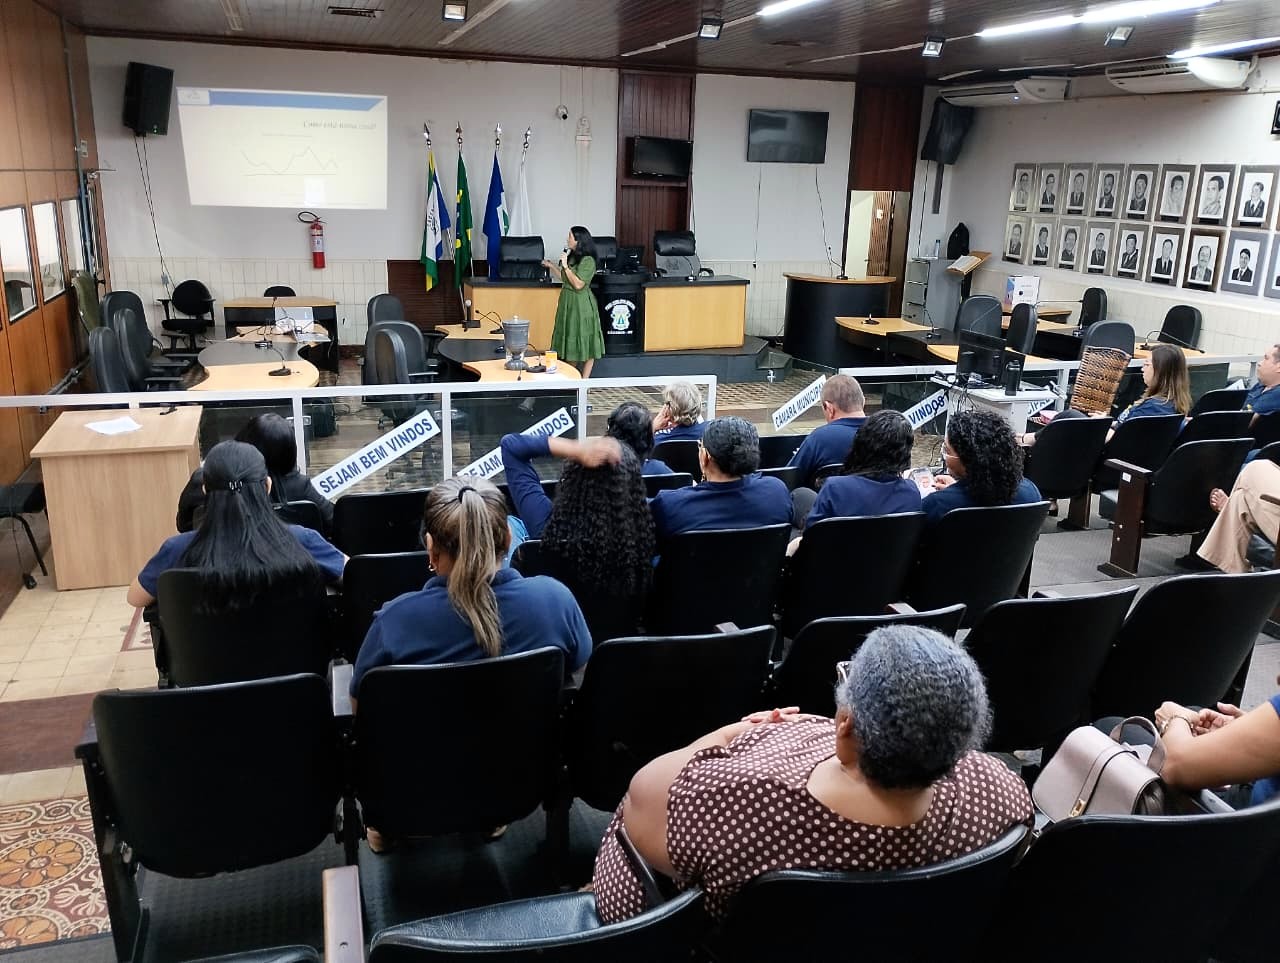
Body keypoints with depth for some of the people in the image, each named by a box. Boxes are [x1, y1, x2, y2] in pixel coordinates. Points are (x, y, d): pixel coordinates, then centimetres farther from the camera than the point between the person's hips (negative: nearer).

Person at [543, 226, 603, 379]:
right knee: (570, 341, 14)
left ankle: (584, 380, 9)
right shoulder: (572, 257, 9)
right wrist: (551, 266, 16)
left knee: (584, 343, 1)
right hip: (567, 302, 9)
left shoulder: (588, 261, -16)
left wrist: (565, 266, -19)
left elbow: (578, 284, -20)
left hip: (581, 305, -9)